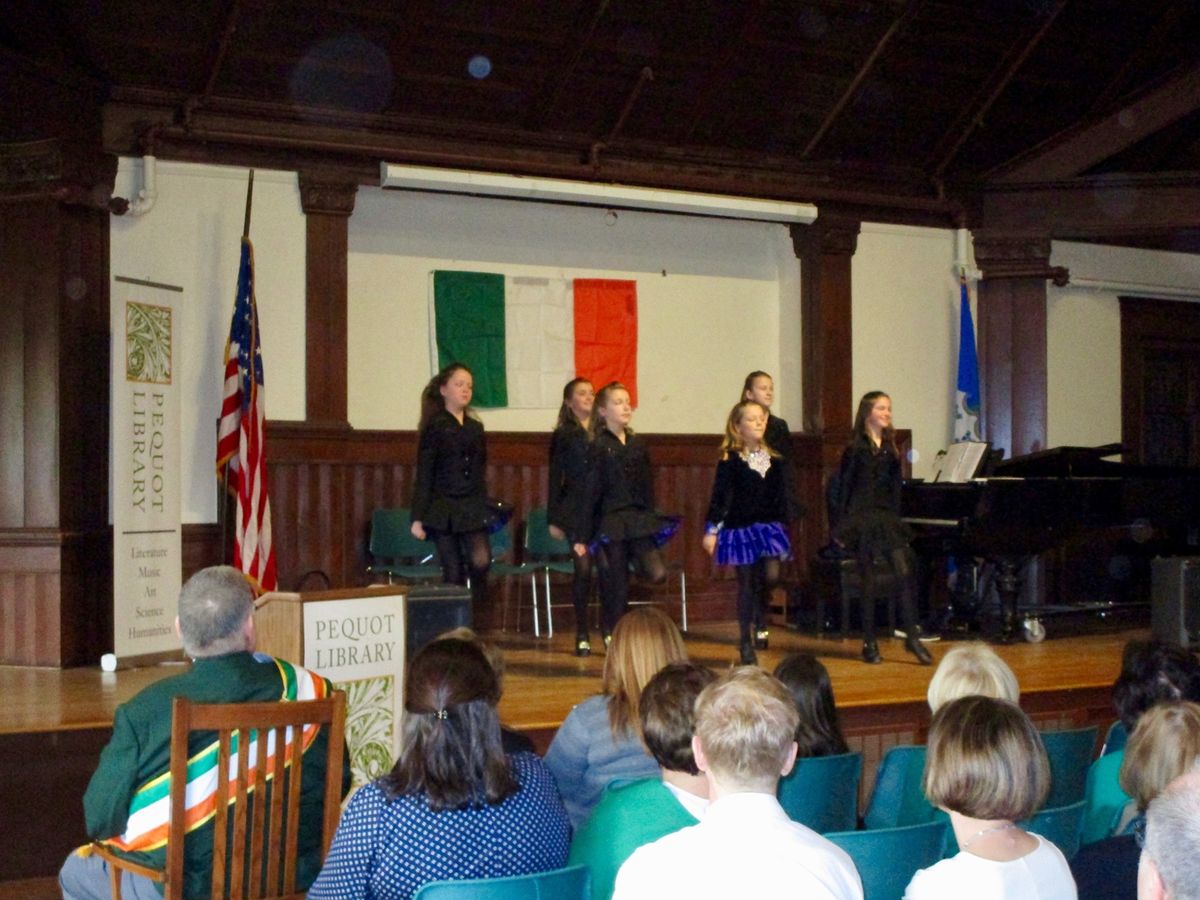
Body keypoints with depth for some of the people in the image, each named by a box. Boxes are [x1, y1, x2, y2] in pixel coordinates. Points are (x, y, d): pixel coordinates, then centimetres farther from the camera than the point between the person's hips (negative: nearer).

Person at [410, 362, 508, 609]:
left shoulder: (476, 428, 13)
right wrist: (418, 517, -9)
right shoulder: (434, 427, -1)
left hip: (473, 508, 3)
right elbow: (423, 476, -4)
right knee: (453, 573, -2)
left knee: (480, 561, -17)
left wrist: (485, 506, 15)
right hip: (443, 509, -3)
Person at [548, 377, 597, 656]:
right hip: (575, 510, -2)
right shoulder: (563, 435, 6)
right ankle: (582, 635, 4)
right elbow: (555, 478, 6)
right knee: (583, 569, -7)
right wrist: (554, 519, 2)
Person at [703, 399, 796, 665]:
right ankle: (746, 644, 13)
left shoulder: (774, 459, 7)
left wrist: (783, 526, 11)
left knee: (771, 576, -14)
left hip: (768, 527, 3)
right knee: (746, 585, 2)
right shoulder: (730, 460, -6)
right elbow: (719, 497, -8)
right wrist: (711, 530, -13)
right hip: (740, 528, -3)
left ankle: (760, 623, 13)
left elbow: (782, 498, 12)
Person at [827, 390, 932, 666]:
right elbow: (841, 488, -4)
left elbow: (895, 488, 15)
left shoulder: (891, 449, 12)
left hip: (887, 519, 4)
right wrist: (840, 527, -7)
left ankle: (912, 636, -5)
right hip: (861, 519, -4)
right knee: (869, 582, 0)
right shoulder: (855, 449, -2)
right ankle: (869, 644, 10)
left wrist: (896, 518, 7)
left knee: (906, 571, -11)